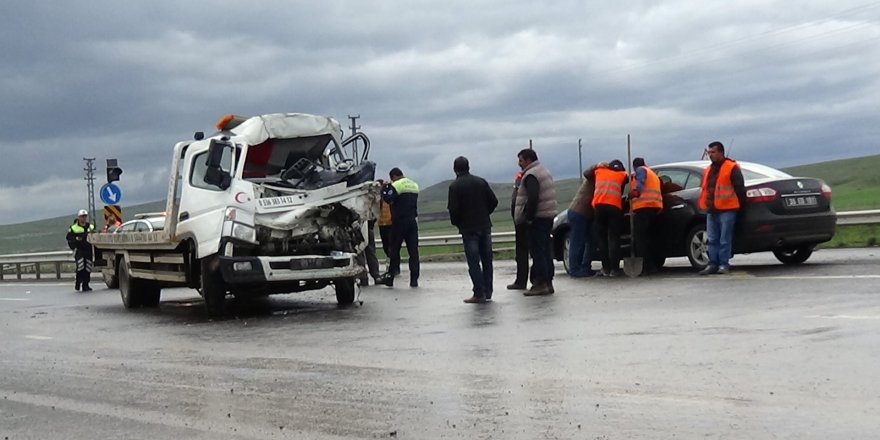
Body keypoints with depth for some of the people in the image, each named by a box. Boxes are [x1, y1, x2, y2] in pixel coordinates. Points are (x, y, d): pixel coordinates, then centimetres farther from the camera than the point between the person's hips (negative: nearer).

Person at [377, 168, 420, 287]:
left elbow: (388, 198, -21)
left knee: (394, 250, 3)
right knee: (413, 250, 4)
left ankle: (390, 278, 6)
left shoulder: (396, 185, -10)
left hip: (400, 222, -6)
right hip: (413, 221, 6)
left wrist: (385, 188, -3)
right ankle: (414, 279, 3)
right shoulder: (414, 185, 14)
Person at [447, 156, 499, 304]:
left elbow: (453, 209, -15)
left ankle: (479, 294, -4)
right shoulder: (481, 181, 5)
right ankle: (487, 292, 14)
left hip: (468, 229, -5)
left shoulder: (455, 186, -10)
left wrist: (456, 223, 4)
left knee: (473, 262, -2)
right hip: (485, 226, 5)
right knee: (487, 260, 11)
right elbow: (494, 201, 5)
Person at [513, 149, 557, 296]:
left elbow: (532, 198, -24)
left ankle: (540, 284, -9)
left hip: (537, 218, -10)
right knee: (545, 250, 13)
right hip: (549, 216, 10)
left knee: (537, 251, -8)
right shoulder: (545, 172, 19)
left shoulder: (531, 175, -13)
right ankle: (548, 282, 16)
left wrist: (528, 217, -19)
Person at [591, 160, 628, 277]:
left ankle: (606, 268, 4)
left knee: (601, 238, 8)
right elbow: (621, 191, 21)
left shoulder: (599, 171, 25)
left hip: (599, 205, 1)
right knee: (614, 238, 1)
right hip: (615, 206, -1)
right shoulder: (622, 175, 22)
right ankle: (614, 269, -6)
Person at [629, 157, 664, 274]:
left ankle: (645, 266, -17)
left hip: (643, 207, -9)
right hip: (656, 206, 9)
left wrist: (635, 192, -23)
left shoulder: (641, 170, 6)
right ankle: (654, 265, 13)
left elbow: (640, 183, -13)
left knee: (640, 238, -10)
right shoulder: (653, 173, 32)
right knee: (651, 237, 13)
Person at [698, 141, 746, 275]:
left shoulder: (732, 168, -4)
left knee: (725, 240, -4)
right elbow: (703, 188, 24)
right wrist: (705, 205, 19)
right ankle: (713, 264, 10)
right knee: (712, 240, 7)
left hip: (726, 210, -7)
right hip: (711, 211, 7)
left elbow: (739, 188, -5)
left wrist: (741, 204, -4)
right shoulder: (708, 170, 19)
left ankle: (724, 265, 0)